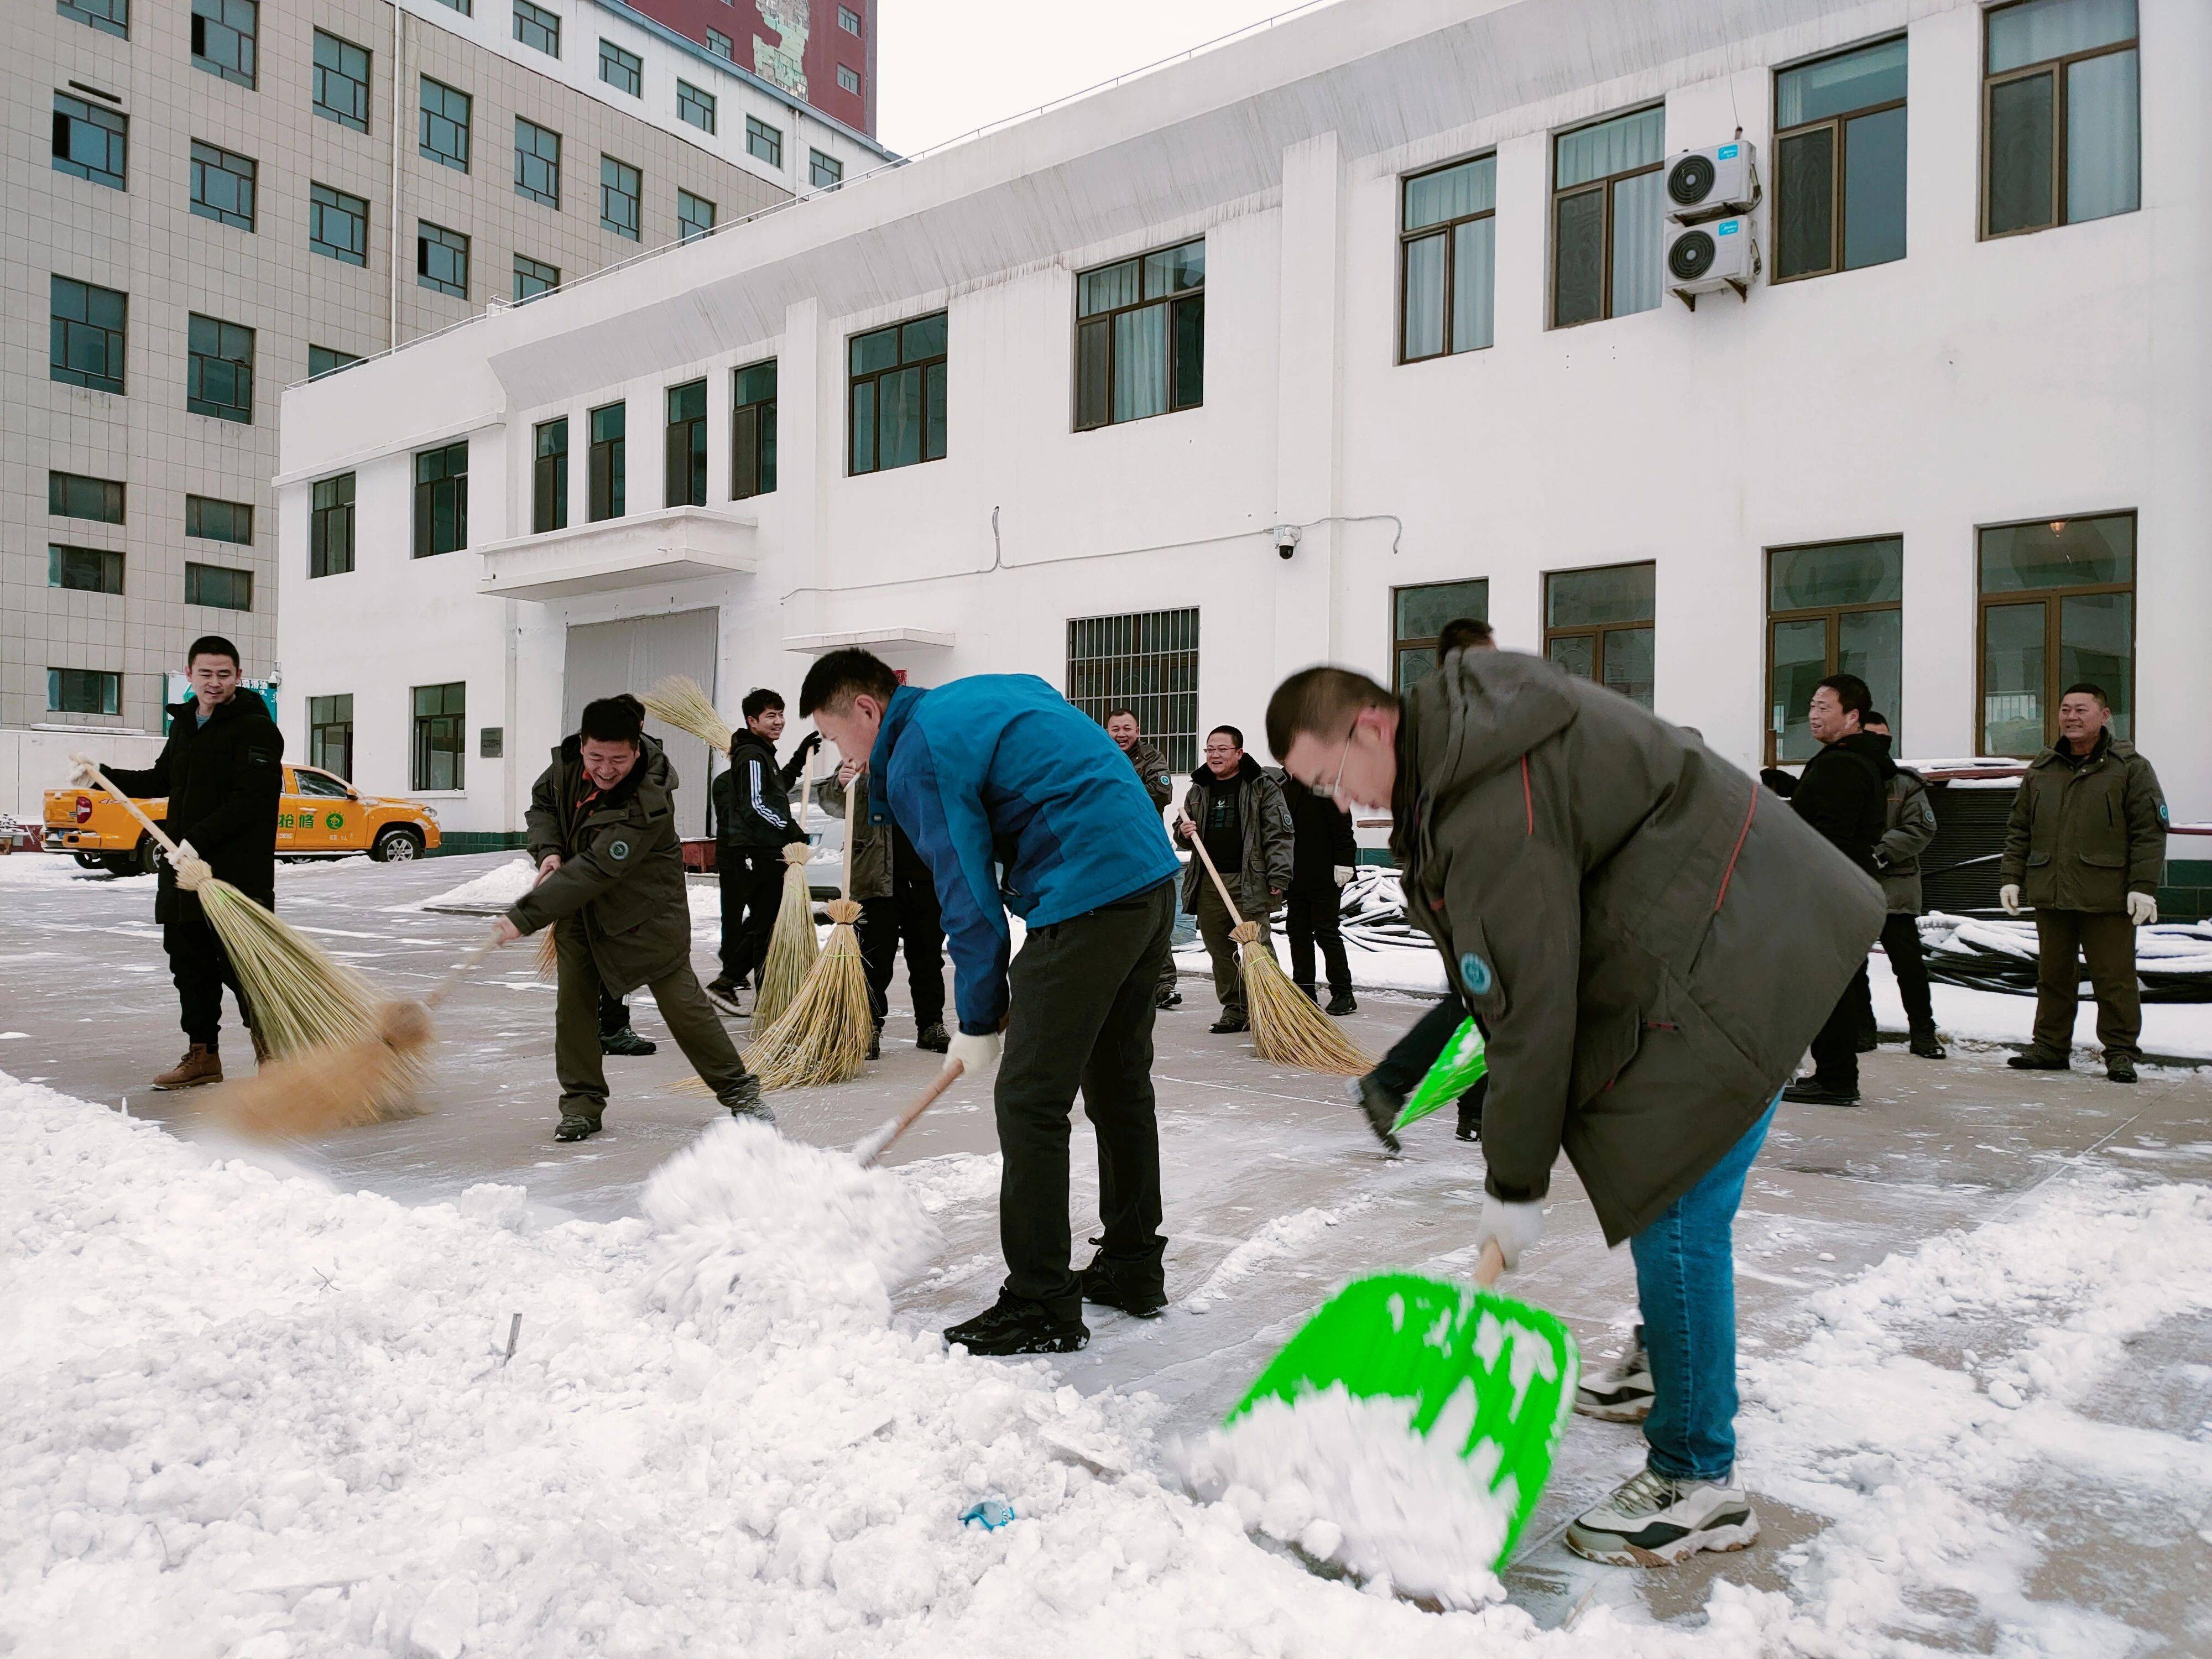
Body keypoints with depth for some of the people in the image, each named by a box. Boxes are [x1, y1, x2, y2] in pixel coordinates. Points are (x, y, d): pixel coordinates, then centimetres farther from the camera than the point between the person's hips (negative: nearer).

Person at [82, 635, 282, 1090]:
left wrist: (199, 838, -25)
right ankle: (202, 1055, 23)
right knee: (189, 963, 12)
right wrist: (106, 776, 22)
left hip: (238, 873, -8)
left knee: (239, 964, -8)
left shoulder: (256, 728, -10)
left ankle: (270, 1045, 7)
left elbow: (252, 800, -20)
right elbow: (163, 780, 31)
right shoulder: (184, 724, 16)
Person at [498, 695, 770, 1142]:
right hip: (578, 901, 6)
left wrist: (524, 916, -37)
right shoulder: (568, 758, -14)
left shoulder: (648, 804, -35)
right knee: (574, 996, 2)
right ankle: (582, 1103, 15)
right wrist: (549, 851, -13)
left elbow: (594, 871, -37)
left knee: (679, 997, -4)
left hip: (644, 907, -6)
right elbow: (542, 801, 6)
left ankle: (739, 1091, 10)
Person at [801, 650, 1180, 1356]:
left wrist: (979, 1020, 4)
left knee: (1030, 1102, -2)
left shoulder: (916, 756, -7)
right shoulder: (999, 691, 20)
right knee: (1120, 1082, 19)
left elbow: (968, 896, -8)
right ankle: (1133, 1267, 31)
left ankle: (1041, 1307, 5)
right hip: (1154, 877, 10)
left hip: (1089, 896, -10)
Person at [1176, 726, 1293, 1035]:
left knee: (1257, 946, -8)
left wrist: (1278, 878, -12)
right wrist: (1184, 831, 4)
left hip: (1249, 882, -5)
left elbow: (1279, 835, -4)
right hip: (1208, 882, 5)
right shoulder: (1198, 789, 16)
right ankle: (1234, 1010, 16)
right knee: (1219, 949, 7)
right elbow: (1182, 825, 29)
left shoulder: (1263, 787, 1)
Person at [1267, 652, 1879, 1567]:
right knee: (1669, 1200, 21)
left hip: (1729, 962, -11)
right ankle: (1672, 1363, 40)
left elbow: (1534, 1003, -25)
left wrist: (1514, 1187, -15)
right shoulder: (1454, 718, 3)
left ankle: (1699, 1482, 3)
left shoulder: (1493, 808, -28)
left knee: (1674, 1208, -9)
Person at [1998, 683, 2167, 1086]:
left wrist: (2143, 886, -12)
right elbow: (2019, 829, 16)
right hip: (2050, 894, 5)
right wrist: (2011, 877, 9)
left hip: (2107, 898, -4)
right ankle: (2050, 1046, 21)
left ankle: (2120, 1051, 12)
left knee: (2114, 977, 1)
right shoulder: (2042, 770, 13)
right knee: (2053, 976, 12)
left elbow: (2149, 831, -5)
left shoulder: (2130, 767, -1)